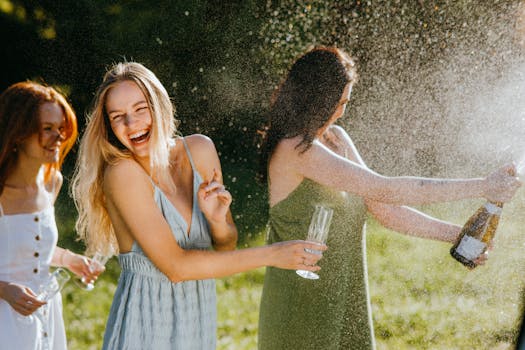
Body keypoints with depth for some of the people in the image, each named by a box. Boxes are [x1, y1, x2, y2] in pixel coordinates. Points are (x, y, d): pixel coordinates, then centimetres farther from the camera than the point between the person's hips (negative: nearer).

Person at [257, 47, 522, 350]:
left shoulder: (336, 139, 8)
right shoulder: (294, 150, -19)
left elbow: (382, 208, 6)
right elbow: (384, 190, -23)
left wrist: (455, 234, -3)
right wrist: (480, 188, -20)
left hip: (345, 299, 8)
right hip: (302, 302, -8)